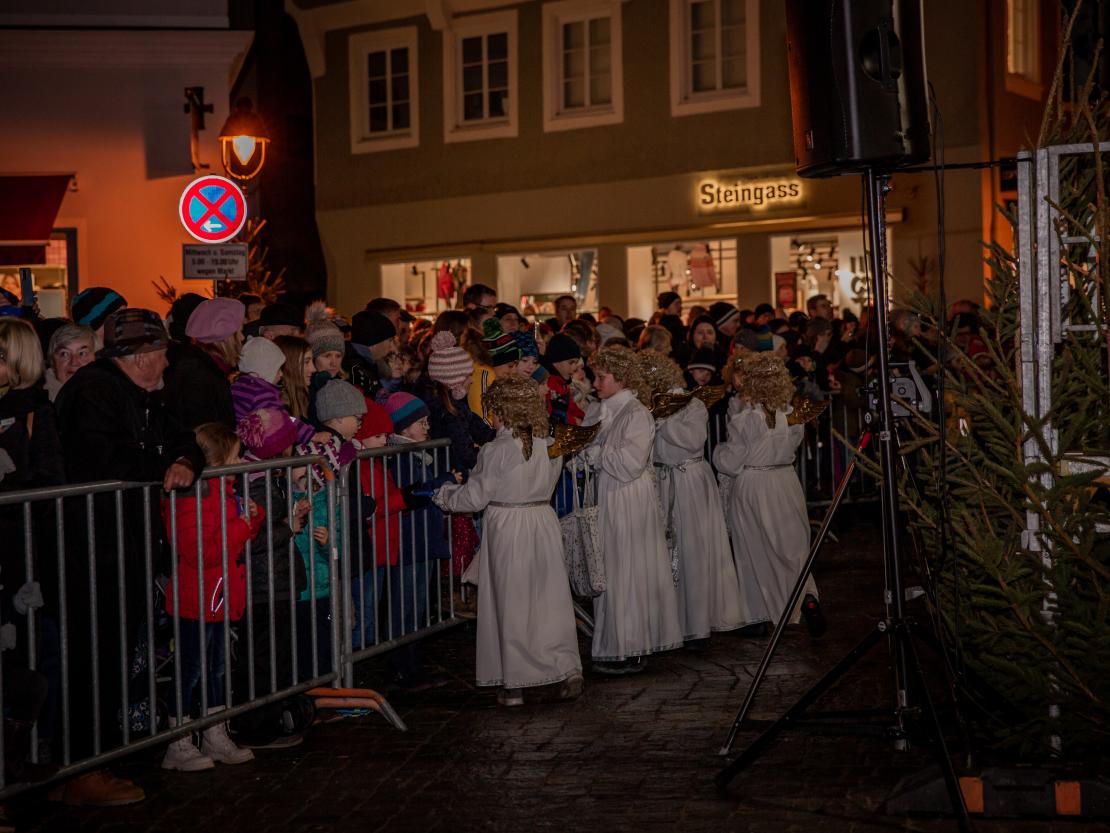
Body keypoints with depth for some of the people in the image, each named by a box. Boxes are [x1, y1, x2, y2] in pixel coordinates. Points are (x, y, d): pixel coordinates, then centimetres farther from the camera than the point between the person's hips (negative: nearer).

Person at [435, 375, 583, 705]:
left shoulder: (496, 451, -14)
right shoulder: (550, 446, 0)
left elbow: (475, 496, -9)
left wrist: (444, 496, 10)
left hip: (506, 528, -4)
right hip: (543, 521, 4)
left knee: (511, 603, 4)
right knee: (550, 599, 10)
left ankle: (514, 685, 10)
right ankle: (567, 669, 5)